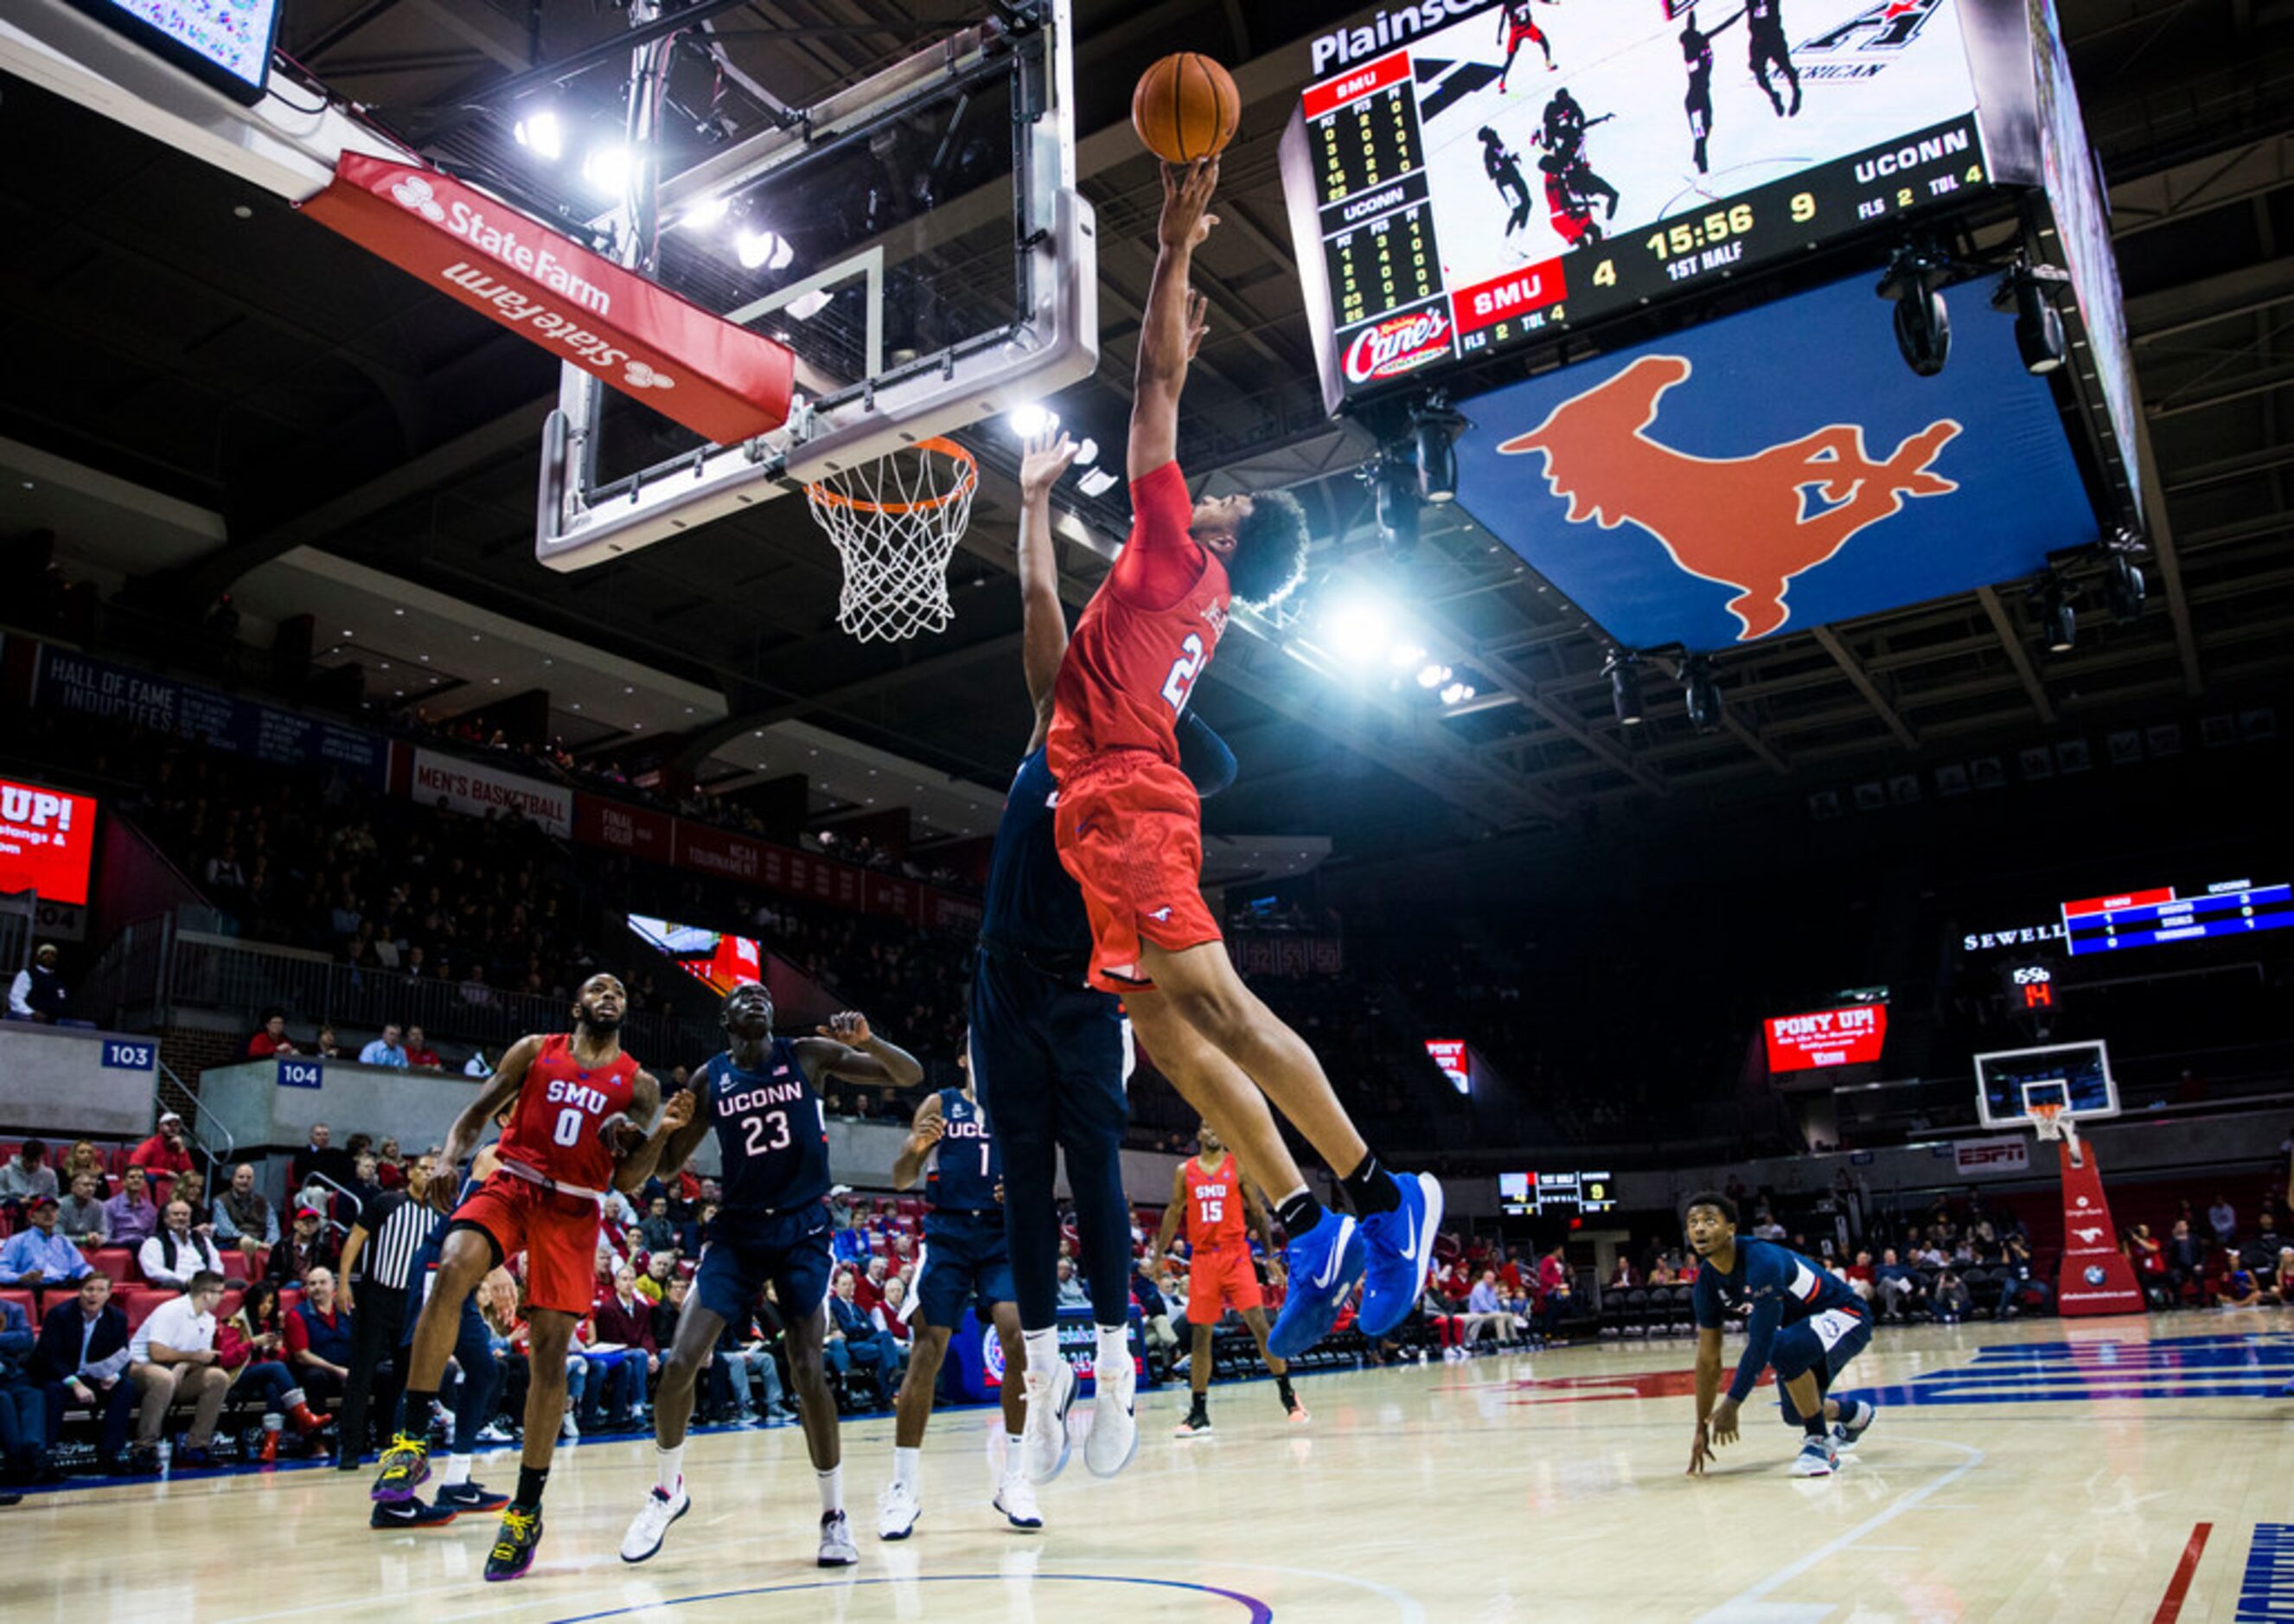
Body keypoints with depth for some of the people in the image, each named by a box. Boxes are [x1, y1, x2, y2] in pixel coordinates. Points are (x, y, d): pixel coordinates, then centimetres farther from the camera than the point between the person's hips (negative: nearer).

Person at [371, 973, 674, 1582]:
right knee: (452, 1271, -31)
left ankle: (527, 1507, 9)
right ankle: (412, 1441, -22)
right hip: (511, 1186, 0)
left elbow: (626, 1181, 4)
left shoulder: (639, 1085, 7)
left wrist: (657, 1136, -15)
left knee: (550, 1349, -4)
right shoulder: (535, 1051, 8)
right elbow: (476, 1114, 10)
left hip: (573, 1211, 1)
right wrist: (450, 1158, -10)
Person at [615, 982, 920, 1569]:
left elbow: (910, 1076, -6)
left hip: (803, 1229, -2)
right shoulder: (709, 1079, 3)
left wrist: (867, 1040, -26)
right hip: (738, 1228, 2)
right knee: (679, 1363, -7)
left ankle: (835, 1513, 7)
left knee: (808, 1371, -9)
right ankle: (667, 1490, 19)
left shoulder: (809, 1054, -2)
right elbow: (670, 1163, 12)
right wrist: (666, 1127, -11)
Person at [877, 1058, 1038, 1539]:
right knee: (927, 1351, -7)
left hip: (1003, 1235, 1)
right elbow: (900, 1180, 4)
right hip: (947, 1233, -1)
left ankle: (1014, 1481, -6)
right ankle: (904, 1488, 6)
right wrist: (915, 1147, -18)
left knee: (1017, 1335, -18)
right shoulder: (939, 1105, 6)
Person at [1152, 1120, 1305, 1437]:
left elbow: (1257, 1211, 6)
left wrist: (1270, 1256, 3)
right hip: (1202, 1257, 2)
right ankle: (1199, 1413, 10)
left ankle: (1287, 1395, 0)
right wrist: (1156, 1256, 11)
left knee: (1258, 1322, -12)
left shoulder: (1238, 1166, 3)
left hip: (1235, 1254, -2)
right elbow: (1174, 1214, 15)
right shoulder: (1185, 1171, 8)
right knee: (1201, 1334, 3)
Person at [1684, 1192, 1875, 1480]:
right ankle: (1856, 1414, 49)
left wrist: (1732, 1405, -35)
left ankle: (1821, 1444, -18)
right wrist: (1702, 1429, -4)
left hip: (1845, 1316, -8)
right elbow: (1708, 1359, -4)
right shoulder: (1708, 1281, -10)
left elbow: (1761, 1344, -36)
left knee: (1782, 1348, -36)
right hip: (1802, 1325, 8)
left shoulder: (1762, 1261, -33)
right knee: (1796, 1415, 15)